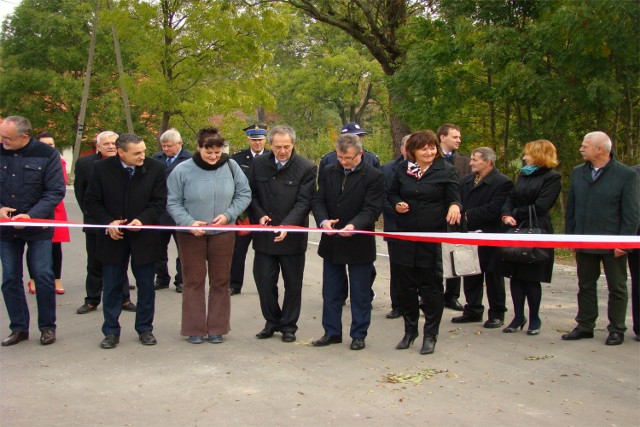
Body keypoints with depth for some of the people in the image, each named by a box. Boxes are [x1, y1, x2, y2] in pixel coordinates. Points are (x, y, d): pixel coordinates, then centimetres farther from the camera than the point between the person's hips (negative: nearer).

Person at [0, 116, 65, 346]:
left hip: (38, 227, -3)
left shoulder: (47, 155, -10)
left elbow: (56, 191, -11)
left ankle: (47, 327, 16)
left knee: (43, 277, 0)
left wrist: (31, 215, -20)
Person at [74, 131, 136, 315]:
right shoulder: (84, 163, -1)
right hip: (95, 223, 1)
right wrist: (89, 213, 2)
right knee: (95, 264, 11)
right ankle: (92, 300, 20)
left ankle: (124, 299, 18)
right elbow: (79, 192, 5)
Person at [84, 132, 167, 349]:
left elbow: (159, 201, -5)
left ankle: (145, 329, 22)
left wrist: (142, 219, -20)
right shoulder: (102, 168, -7)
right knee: (112, 286, 8)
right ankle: (111, 331, 19)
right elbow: (92, 201, -1)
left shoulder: (156, 168, -8)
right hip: (113, 236, 0)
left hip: (143, 236, 0)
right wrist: (108, 222, -14)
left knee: (146, 286, 8)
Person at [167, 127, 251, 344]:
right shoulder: (182, 170, -9)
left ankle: (217, 327, 22)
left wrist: (228, 214, -12)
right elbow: (173, 203, -5)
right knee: (193, 281, 7)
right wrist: (189, 222, -19)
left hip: (223, 234, 2)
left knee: (220, 281, 10)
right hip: (191, 234, -1)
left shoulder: (231, 166, -5)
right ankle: (194, 329, 18)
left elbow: (244, 194, 2)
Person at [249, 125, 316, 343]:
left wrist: (286, 225, -25)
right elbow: (251, 194, 9)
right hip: (264, 235, 3)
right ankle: (272, 322, 25)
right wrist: (259, 215, -8)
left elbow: (303, 202, -13)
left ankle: (289, 326, 23)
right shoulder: (259, 164, 3)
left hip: (292, 236, -3)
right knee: (264, 280, 7)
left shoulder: (307, 168, -9)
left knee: (293, 284, 9)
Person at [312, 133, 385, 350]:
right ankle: (332, 332, 24)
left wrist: (353, 225, -33)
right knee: (331, 291, 12)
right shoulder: (329, 172, 5)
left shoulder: (374, 176, -9)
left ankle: (359, 334, 20)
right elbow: (318, 200, 3)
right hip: (331, 242, 4)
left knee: (360, 293, 7)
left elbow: (372, 209, -16)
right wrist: (323, 220, -18)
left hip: (359, 243, -4)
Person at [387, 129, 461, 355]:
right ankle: (410, 330, 26)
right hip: (406, 236, 4)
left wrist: (454, 206, -29)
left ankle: (430, 335, 15)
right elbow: (392, 193, 18)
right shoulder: (403, 169, 7)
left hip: (434, 236, -3)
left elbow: (454, 198, -6)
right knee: (406, 285, 9)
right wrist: (397, 204, -3)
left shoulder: (446, 170, -3)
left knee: (431, 286, 3)